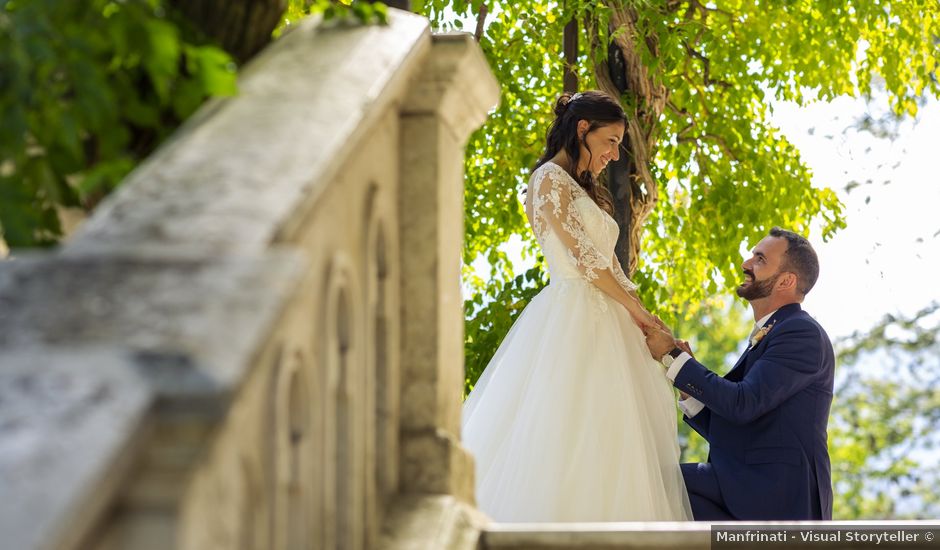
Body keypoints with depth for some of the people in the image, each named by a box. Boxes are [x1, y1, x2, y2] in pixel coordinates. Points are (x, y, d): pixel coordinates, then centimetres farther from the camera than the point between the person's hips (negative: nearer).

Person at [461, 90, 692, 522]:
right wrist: (636, 309, -6)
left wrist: (648, 328, 10)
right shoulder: (550, 179, -4)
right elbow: (582, 257, -11)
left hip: (601, 325, 9)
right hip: (571, 321, -9)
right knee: (566, 443, -15)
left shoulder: (587, 192, 24)